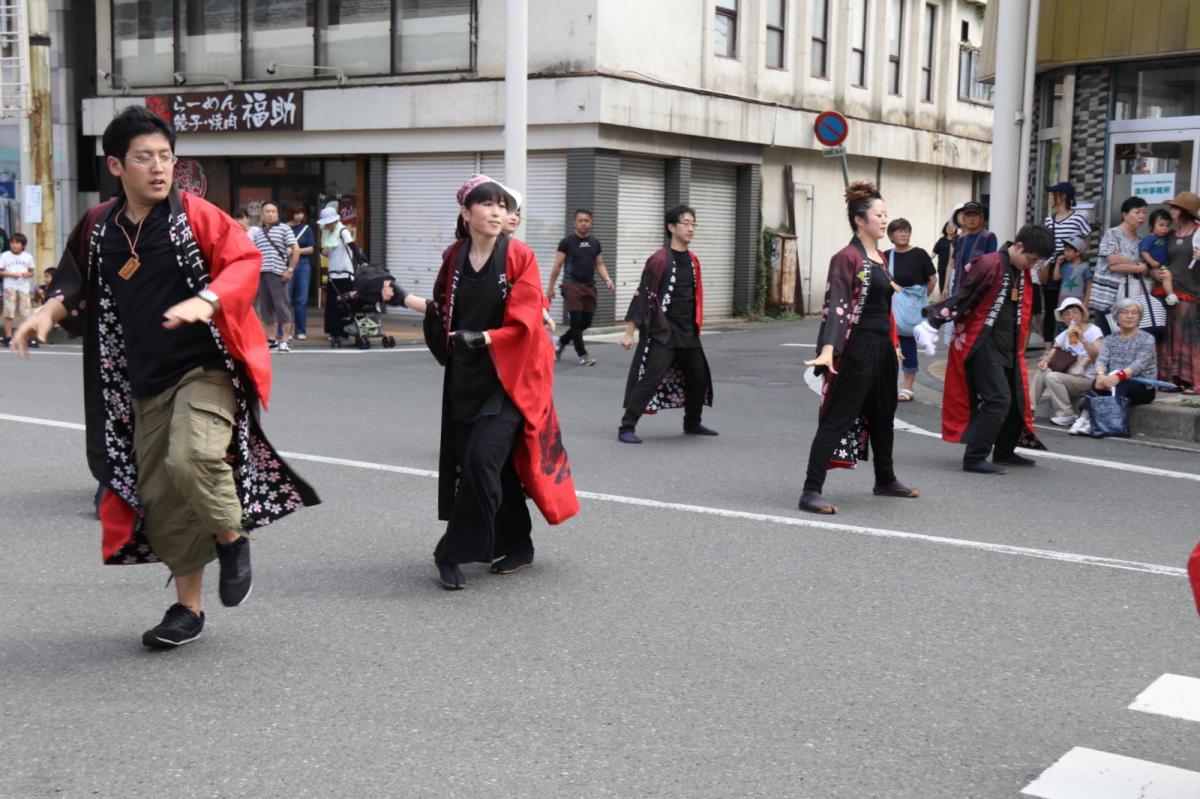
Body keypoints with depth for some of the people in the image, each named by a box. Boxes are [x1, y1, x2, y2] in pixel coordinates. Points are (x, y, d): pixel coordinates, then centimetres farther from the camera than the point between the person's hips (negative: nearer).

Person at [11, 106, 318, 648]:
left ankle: (232, 536, 1)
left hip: (206, 369, -5)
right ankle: (188, 607, 24)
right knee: (161, 496, 8)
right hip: (143, 384, 5)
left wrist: (206, 301, -28)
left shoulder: (194, 213, -5)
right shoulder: (98, 228, 7)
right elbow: (77, 283, 19)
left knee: (190, 458, -30)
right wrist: (49, 312, 0)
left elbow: (245, 261, -12)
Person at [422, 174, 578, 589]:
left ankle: (455, 552, -7)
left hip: (508, 376, -5)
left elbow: (524, 323, -14)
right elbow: (443, 307, 21)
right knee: (497, 462, 11)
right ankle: (516, 546, 26)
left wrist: (483, 338, -25)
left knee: (482, 456, -15)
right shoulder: (454, 257, 5)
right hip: (465, 376, 5)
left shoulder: (519, 256, -8)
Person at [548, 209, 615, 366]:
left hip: (589, 286, 5)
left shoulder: (595, 242, 11)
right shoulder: (567, 241, -3)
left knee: (586, 322, 8)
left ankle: (561, 343, 29)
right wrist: (550, 288, -4)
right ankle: (582, 355, 2)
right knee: (576, 321, -7)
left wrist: (607, 280, -2)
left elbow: (600, 265, 16)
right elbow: (557, 266, -2)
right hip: (572, 285, -5)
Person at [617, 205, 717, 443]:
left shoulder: (693, 260, 10)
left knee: (699, 377, 15)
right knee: (650, 379, -13)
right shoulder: (660, 260, -12)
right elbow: (642, 295, -13)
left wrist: (696, 325, 18)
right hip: (662, 332, -8)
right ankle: (626, 427, -6)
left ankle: (692, 423, 34)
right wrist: (630, 330, -15)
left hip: (687, 333, 8)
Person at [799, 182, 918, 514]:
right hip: (856, 348, -9)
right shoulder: (847, 257, -14)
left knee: (882, 415, 21)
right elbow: (837, 306, -23)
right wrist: (828, 349, -34)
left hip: (881, 346, 9)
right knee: (837, 419, -9)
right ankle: (811, 491, -7)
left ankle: (885, 480, 38)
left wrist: (893, 343, 25)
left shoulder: (880, 257, 13)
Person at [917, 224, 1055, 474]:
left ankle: (1004, 452, 30)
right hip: (982, 344, -9)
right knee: (998, 400, -14)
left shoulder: (1023, 272, 11)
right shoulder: (989, 265, -15)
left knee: (1017, 400, 12)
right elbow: (962, 298, -17)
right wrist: (933, 322, -22)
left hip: (1008, 347, 9)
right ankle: (974, 458, -9)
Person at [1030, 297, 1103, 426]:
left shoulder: (1093, 331, -6)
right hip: (1069, 376, 6)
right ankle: (1030, 409, -11)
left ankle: (1066, 416, -17)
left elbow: (1098, 357, -20)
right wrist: (1044, 361, -20)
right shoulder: (1064, 335, 12)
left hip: (1088, 379, -6)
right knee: (1042, 371, -16)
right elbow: (1050, 355, 4)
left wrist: (1082, 338, -31)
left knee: (1052, 377, -26)